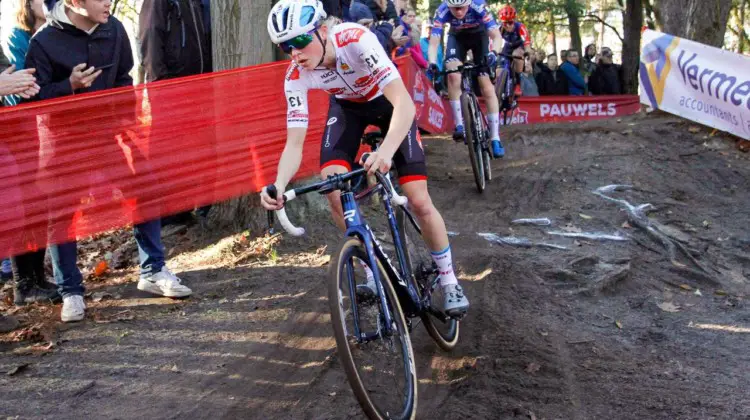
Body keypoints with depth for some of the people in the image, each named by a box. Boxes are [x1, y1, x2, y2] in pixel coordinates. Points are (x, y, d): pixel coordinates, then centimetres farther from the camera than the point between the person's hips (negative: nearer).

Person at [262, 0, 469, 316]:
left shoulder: (356, 40, -39)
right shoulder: (296, 76, -26)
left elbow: (404, 103, -46)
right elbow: (294, 144, -25)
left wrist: (386, 152, -63)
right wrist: (279, 185, -45)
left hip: (389, 102, -3)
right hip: (347, 106, 3)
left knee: (419, 200, -12)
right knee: (333, 186, -21)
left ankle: (449, 281, 10)